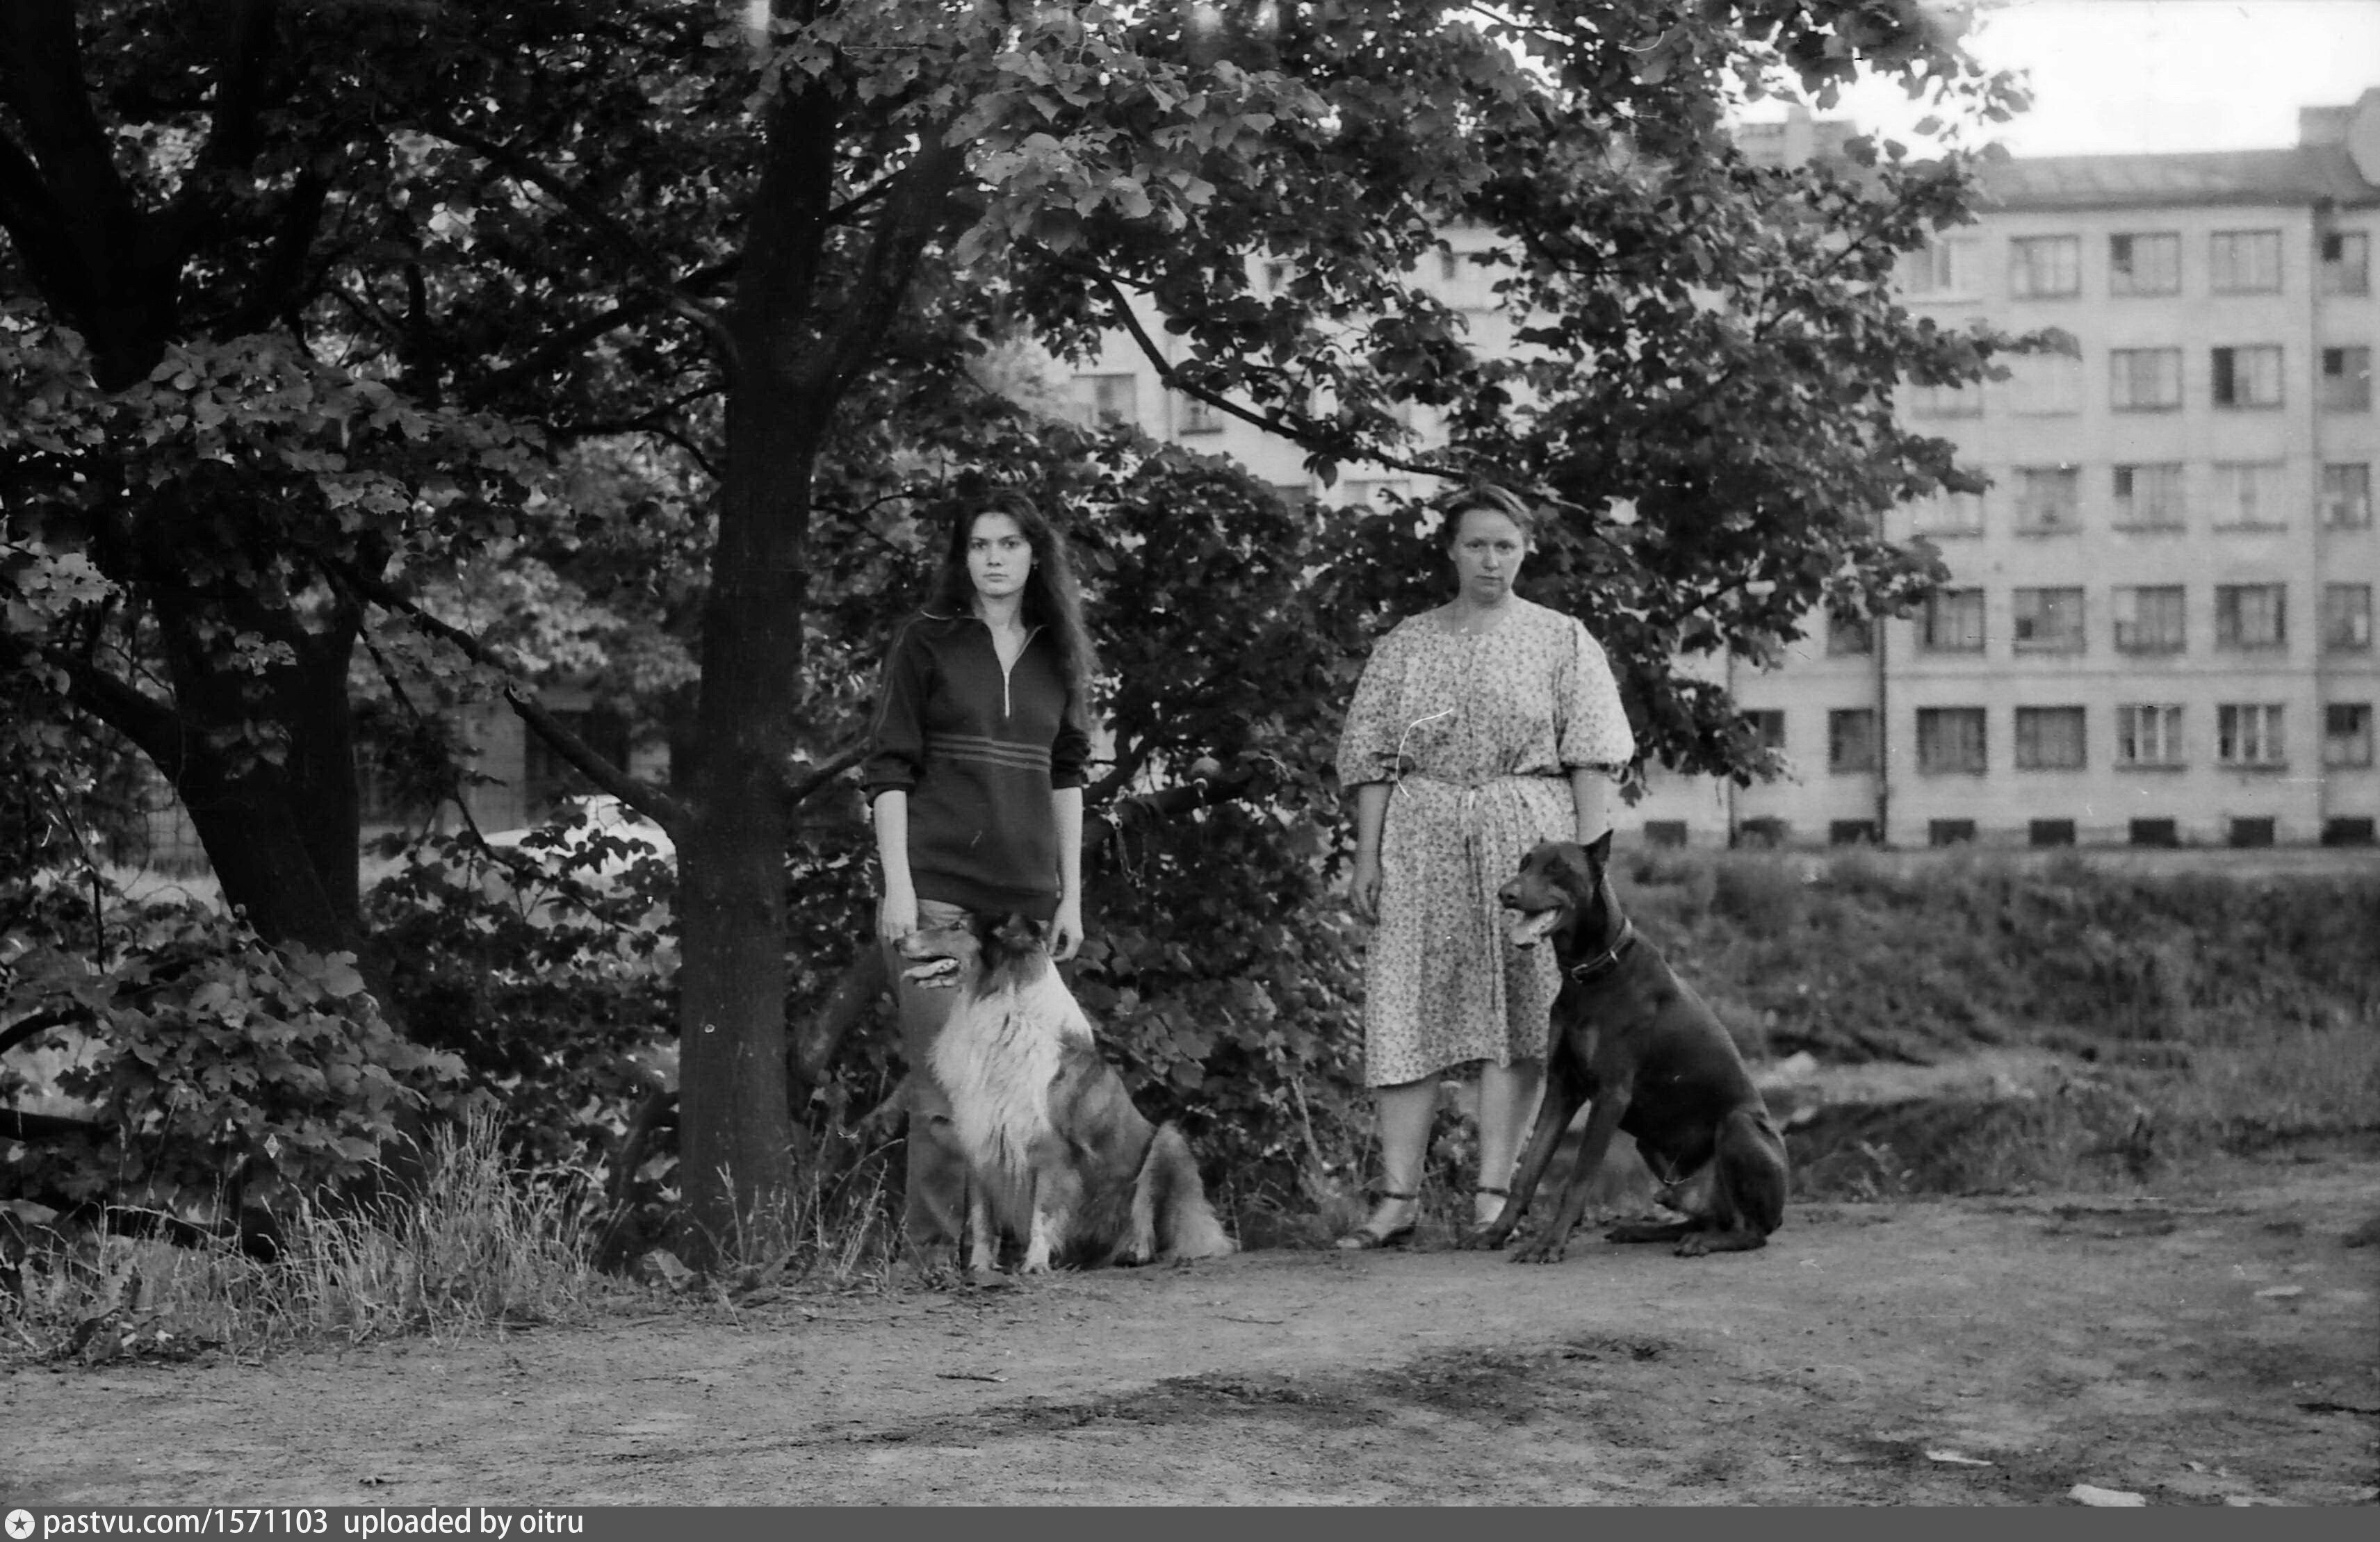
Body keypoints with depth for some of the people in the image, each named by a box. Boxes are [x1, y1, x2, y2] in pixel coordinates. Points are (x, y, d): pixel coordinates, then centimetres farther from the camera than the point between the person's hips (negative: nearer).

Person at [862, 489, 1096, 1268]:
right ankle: (934, 1249, -4)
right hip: (939, 887, -4)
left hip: (1028, 895, 4)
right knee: (943, 1081, -8)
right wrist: (896, 883, -10)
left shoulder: (1058, 654, 13)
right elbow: (889, 768, -2)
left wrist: (1071, 895, 11)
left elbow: (1066, 779, 16)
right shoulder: (926, 642, 1)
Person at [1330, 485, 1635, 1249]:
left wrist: (1589, 853, -7)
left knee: (1519, 1012, -4)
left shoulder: (1560, 639, 8)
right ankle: (1398, 1196, -3)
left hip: (1528, 834, -1)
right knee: (1408, 1009, -4)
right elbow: (1372, 756, 11)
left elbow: (1590, 755, 2)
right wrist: (1367, 854, 2)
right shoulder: (1405, 644, 13)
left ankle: (1493, 1194, 0)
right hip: (1422, 840, 1)